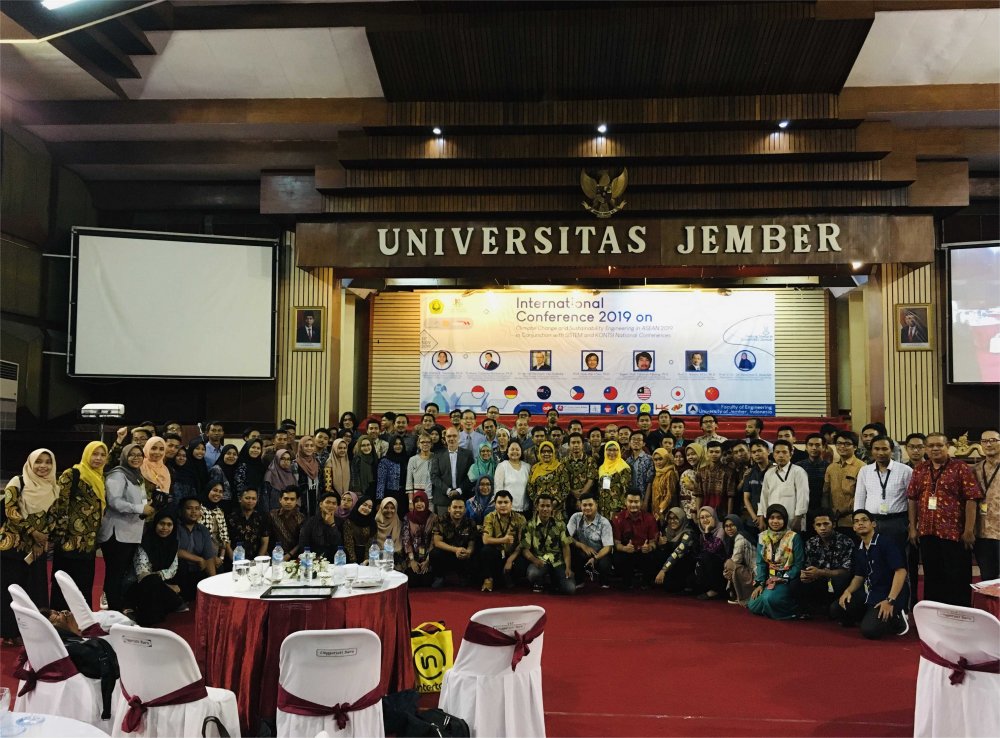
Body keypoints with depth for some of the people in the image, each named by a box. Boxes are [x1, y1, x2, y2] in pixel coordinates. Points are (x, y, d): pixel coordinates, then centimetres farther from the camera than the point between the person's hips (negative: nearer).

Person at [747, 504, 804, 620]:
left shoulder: (794, 537, -9)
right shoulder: (762, 537, 4)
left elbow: (798, 565, -8)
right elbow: (761, 563, 4)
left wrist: (783, 580, -18)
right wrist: (759, 584, -8)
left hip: (788, 580, -5)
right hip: (769, 578, 5)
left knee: (770, 598, -31)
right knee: (753, 605, -14)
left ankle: (793, 609, -4)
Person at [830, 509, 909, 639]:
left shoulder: (885, 543, -13)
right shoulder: (859, 550, 12)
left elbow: (901, 571, -20)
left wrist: (890, 601, -24)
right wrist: (848, 591, -2)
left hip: (885, 596, -8)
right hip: (868, 595, 8)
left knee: (869, 630, -26)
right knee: (835, 609, -5)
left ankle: (897, 620, 3)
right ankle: (871, 616, 11)